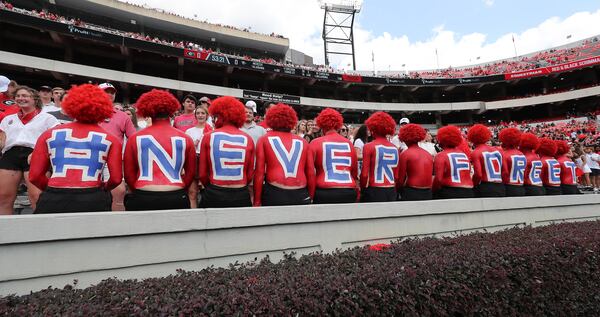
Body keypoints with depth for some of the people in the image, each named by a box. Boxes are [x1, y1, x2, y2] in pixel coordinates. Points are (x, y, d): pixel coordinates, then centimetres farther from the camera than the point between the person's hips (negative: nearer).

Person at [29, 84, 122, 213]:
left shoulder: (49, 134, 9)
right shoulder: (110, 139, 3)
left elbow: (34, 176, 7)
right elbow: (116, 179, -2)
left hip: (53, 201, 2)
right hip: (93, 201, -1)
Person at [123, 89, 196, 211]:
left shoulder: (135, 138, 2)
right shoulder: (185, 138, 0)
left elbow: (128, 174, 5)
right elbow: (191, 172, 4)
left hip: (142, 199, 1)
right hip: (176, 199, 0)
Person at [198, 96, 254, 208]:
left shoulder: (209, 136, -5)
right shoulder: (247, 139, -3)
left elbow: (202, 173, -2)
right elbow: (250, 173, 0)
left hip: (214, 195, -1)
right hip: (242, 196, 1)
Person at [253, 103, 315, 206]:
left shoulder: (265, 139, 7)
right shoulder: (303, 142, 11)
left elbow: (259, 172, 1)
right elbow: (311, 173, 9)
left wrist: (257, 201, 5)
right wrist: (310, 197, 19)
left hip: (274, 194, -1)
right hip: (301, 195, 2)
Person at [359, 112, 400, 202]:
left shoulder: (368, 146, -9)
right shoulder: (394, 148, 4)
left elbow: (365, 174, -9)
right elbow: (396, 175, 8)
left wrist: (363, 189, 5)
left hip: (374, 191, -4)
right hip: (391, 191, 5)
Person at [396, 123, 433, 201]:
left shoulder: (405, 154, -8)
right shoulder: (429, 154, 8)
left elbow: (400, 178, -5)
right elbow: (431, 175, 14)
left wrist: (398, 189, 11)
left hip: (411, 193, -5)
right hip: (428, 193, 5)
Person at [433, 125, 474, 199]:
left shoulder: (441, 156, -9)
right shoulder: (464, 154, 9)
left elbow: (438, 178, -13)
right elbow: (468, 174, 13)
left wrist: (434, 190, 2)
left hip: (449, 193, -6)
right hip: (468, 192, 6)